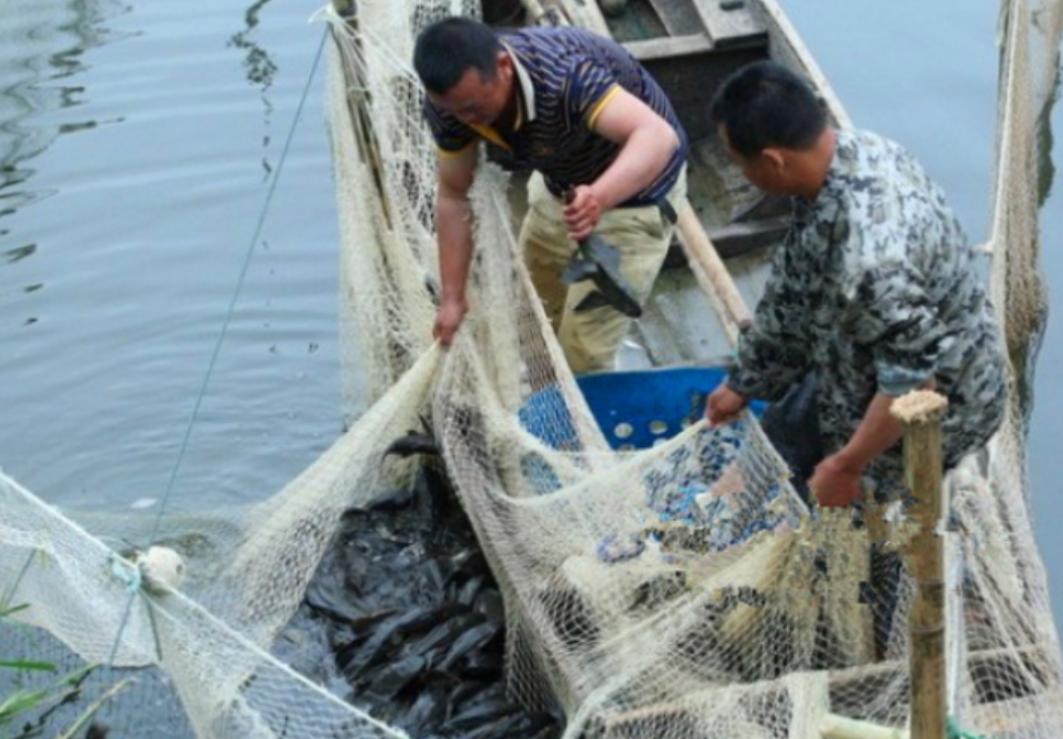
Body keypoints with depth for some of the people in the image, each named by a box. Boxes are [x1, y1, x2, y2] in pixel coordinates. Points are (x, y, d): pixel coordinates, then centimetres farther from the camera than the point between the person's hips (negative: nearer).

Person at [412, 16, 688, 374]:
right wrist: (452, 296, -12)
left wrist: (599, 198, -69)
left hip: (636, 189, -6)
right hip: (560, 183, 6)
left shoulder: (562, 77, -40)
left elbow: (658, 136, -52)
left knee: (583, 355, -8)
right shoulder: (451, 99, -21)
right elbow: (453, 194, -10)